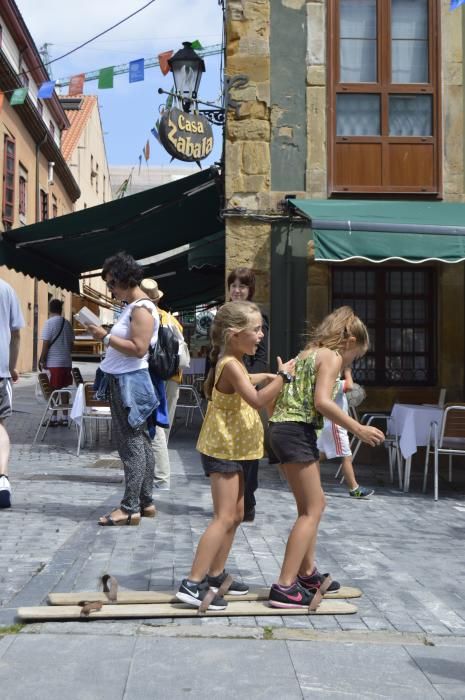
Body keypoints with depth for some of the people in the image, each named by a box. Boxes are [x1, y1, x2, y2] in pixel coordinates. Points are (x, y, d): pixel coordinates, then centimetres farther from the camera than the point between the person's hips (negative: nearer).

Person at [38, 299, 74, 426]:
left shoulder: (49, 322, -10)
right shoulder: (67, 324, 8)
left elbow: (46, 344, -12)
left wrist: (41, 360, -5)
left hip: (53, 362, -6)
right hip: (66, 362, 6)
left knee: (53, 391, 0)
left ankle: (54, 418, 1)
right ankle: (65, 417, 13)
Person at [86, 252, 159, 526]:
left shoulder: (142, 309, -14)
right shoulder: (133, 306, 16)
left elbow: (139, 349, -23)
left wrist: (106, 337, -19)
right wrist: (107, 337, 10)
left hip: (130, 382, -10)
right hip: (124, 381, 10)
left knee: (131, 444, -7)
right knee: (140, 442, 12)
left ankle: (130, 508, -2)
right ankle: (145, 502, 20)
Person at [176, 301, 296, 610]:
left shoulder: (233, 362, 11)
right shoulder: (231, 364, -20)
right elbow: (257, 400, -31)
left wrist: (263, 377, 24)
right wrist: (282, 376, -25)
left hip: (232, 449, 10)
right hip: (223, 450, -10)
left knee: (236, 515, 15)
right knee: (224, 518, -12)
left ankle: (215, 575, 24)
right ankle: (193, 584, -10)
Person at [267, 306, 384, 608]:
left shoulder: (308, 353, 20)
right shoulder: (332, 357, -6)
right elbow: (322, 402, -19)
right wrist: (358, 429, -16)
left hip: (283, 426, 9)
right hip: (297, 431, -9)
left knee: (313, 504, 20)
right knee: (312, 510, -3)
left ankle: (307, 572, 30)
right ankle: (285, 587, -6)